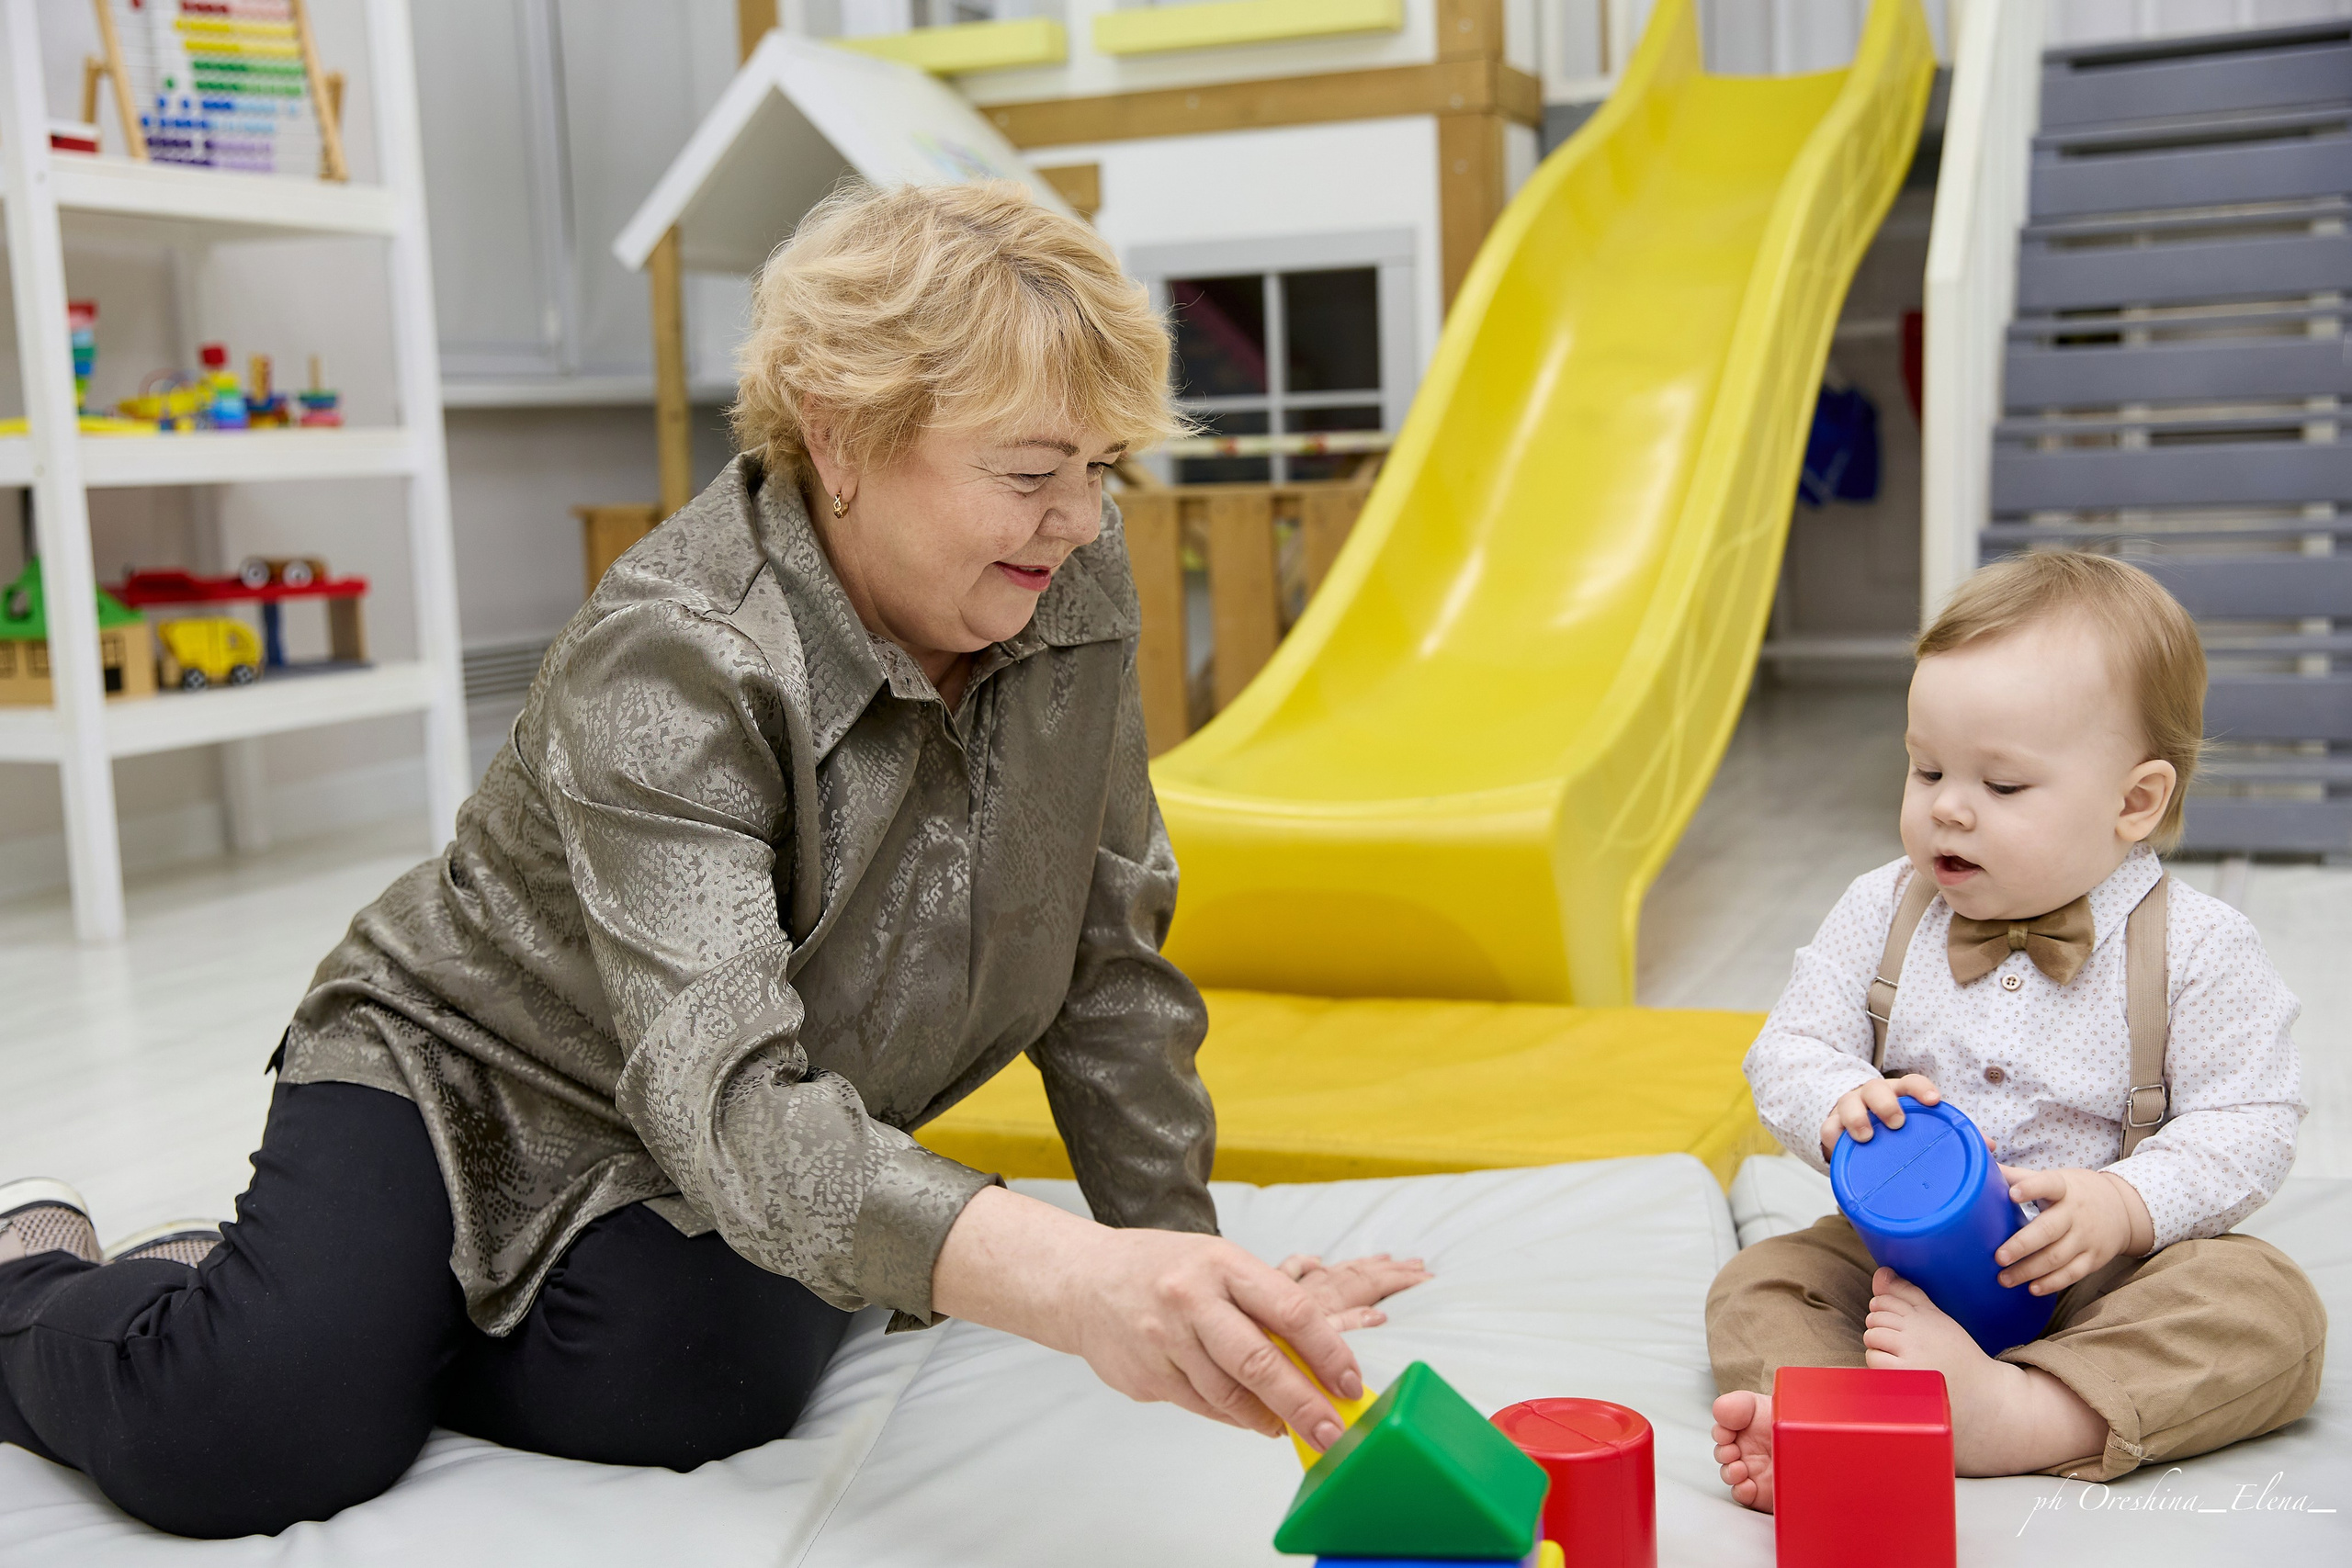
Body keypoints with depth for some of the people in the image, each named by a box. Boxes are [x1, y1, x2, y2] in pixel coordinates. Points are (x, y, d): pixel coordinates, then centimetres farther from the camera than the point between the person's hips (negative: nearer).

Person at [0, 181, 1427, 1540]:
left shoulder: (1077, 590, -12)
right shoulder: (673, 663, -30)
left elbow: (1105, 951, -1)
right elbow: (721, 1093, -43)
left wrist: (1176, 1258, -3)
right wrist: (1054, 1275, -59)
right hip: (466, 1076, -4)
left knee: (685, 1390, -28)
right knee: (257, 1440, -26)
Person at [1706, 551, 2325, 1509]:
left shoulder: (2197, 949, -8)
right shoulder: (1880, 914, 0)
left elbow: (2248, 1129, -9)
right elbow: (1787, 1053, 1)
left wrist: (2126, 1205, -27)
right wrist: (1840, 1110, -24)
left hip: (2108, 1270, -2)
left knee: (2270, 1307, -28)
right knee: (1756, 1285, -17)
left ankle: (2017, 1414, -43)